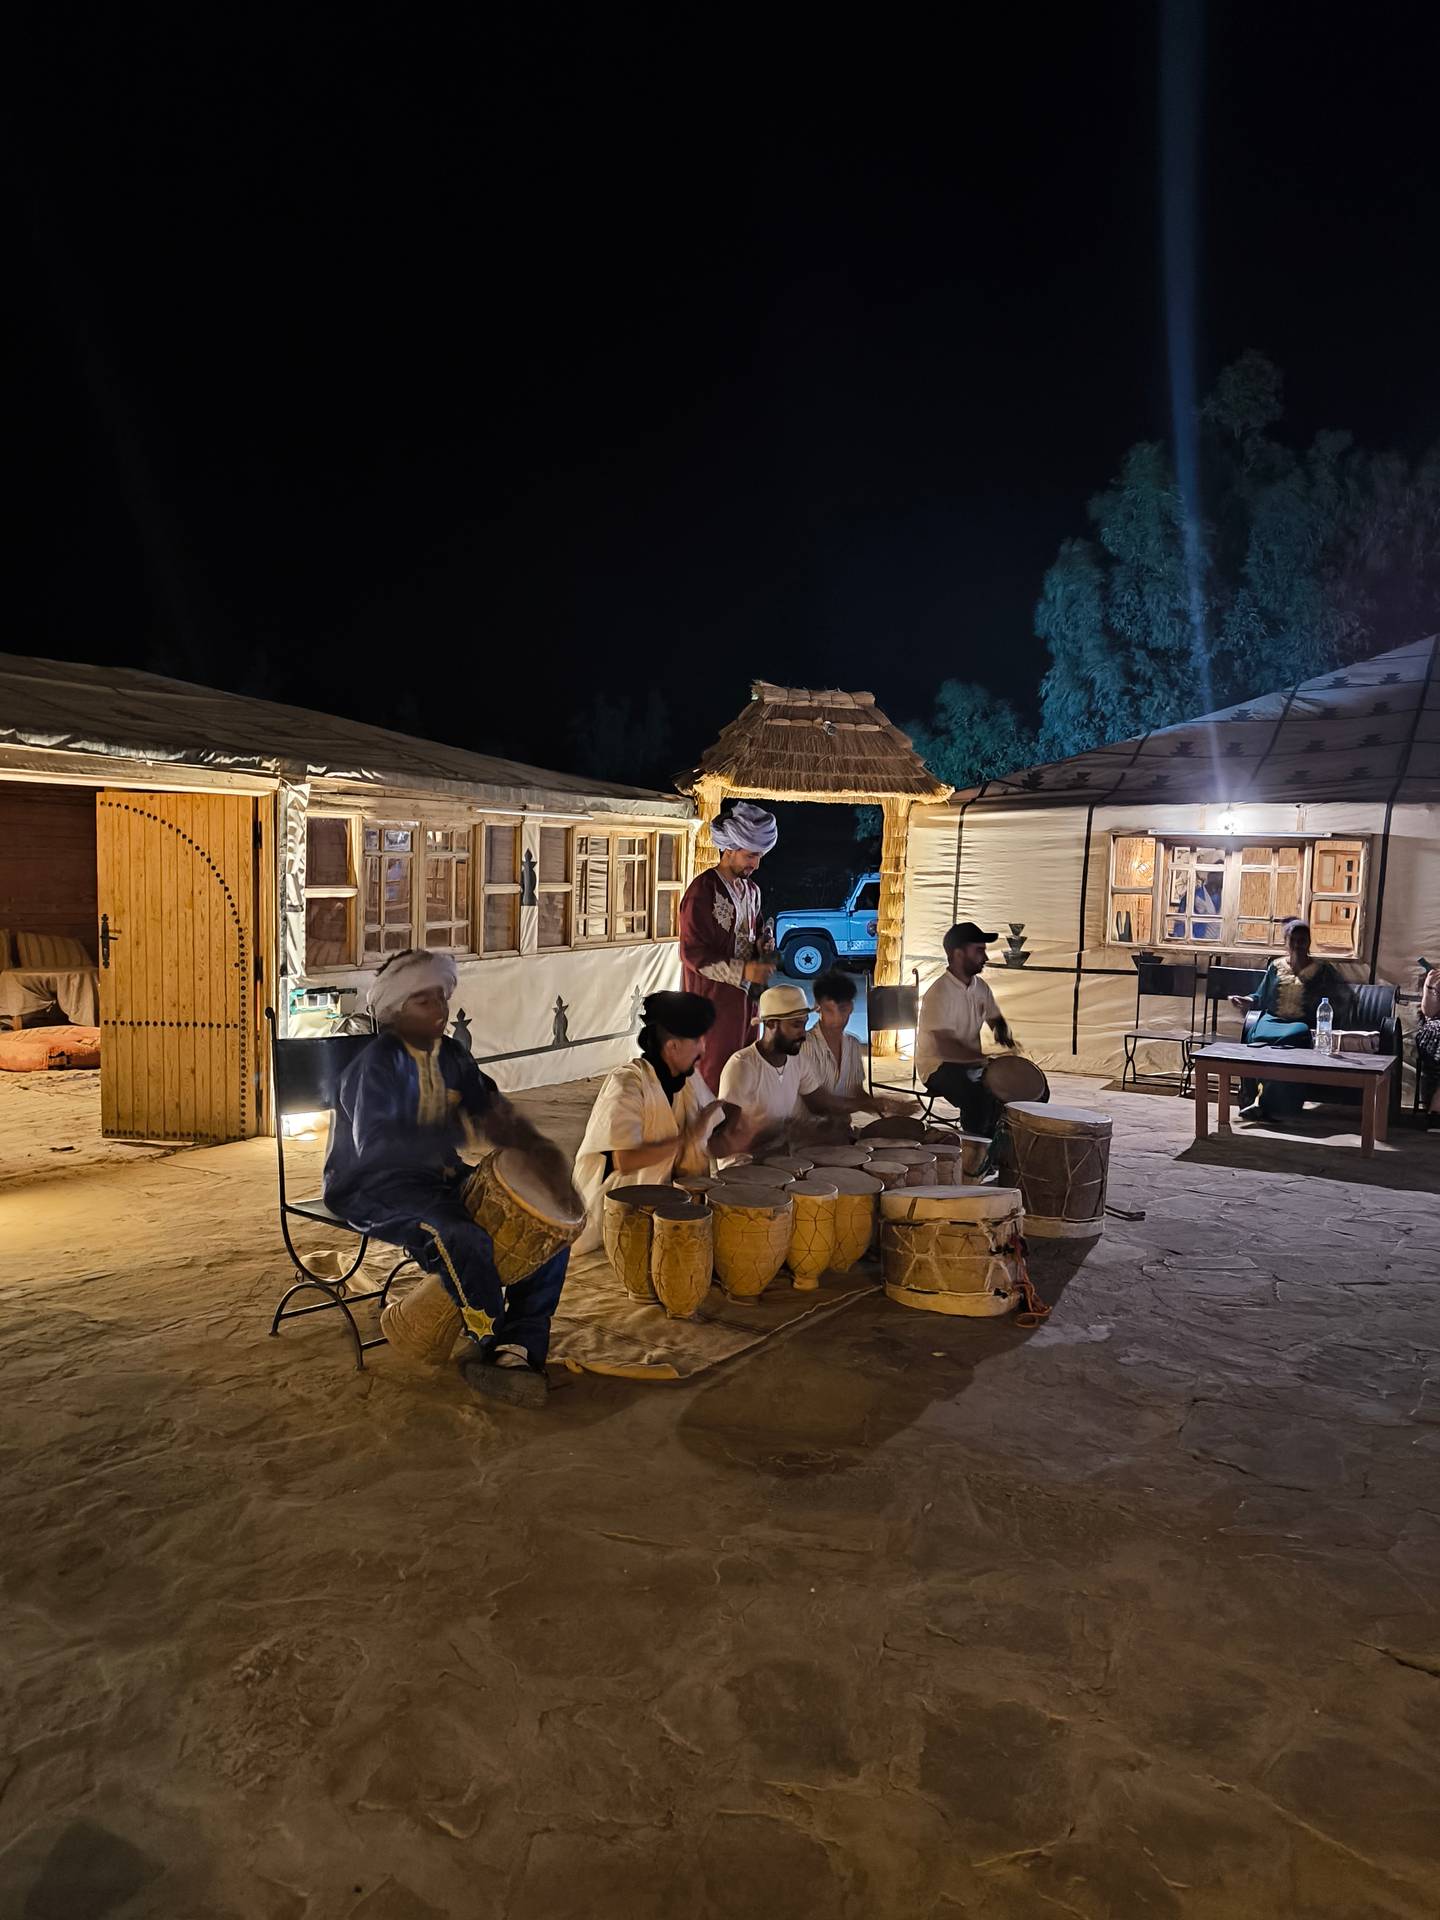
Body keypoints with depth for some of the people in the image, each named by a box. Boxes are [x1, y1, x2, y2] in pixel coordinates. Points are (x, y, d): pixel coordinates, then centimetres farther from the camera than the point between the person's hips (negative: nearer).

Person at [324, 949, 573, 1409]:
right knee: (461, 1239, -35)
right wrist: (455, 1135, -35)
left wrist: (539, 1150, -11)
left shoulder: (450, 1054, 7)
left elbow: (494, 1111, 7)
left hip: (439, 1176, 8)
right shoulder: (377, 1064, -17)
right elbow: (374, 1145, -29)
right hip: (374, 1187, -8)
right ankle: (496, 1348, -10)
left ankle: (522, 1349, -3)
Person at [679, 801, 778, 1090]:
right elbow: (692, 953, -17)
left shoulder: (751, 890, 12)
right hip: (711, 999, -7)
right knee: (711, 1075, -3)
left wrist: (761, 948, 1)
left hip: (744, 996, 8)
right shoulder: (703, 889, -13)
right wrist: (742, 971, -24)